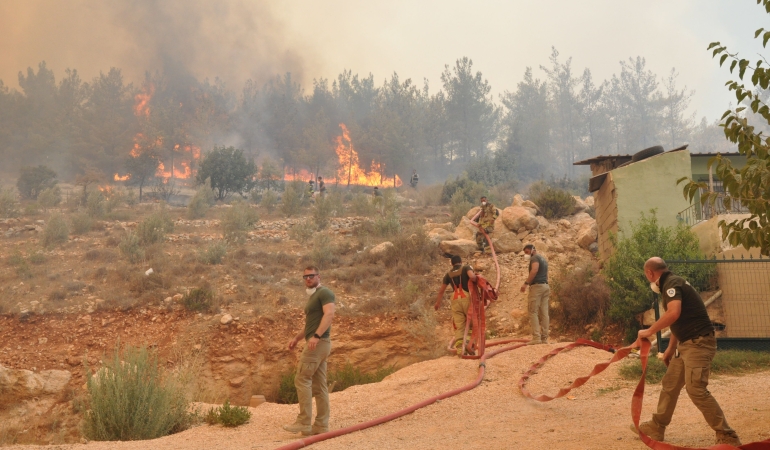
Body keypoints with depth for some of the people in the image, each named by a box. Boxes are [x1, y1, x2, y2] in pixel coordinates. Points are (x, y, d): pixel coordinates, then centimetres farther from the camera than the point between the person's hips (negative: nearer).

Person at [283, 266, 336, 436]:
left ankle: (304, 422, -13)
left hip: (319, 343, -10)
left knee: (302, 379, -12)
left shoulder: (324, 293, -7)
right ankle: (321, 424, 6)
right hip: (316, 344, 10)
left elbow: (329, 314, -23)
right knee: (318, 384, 6)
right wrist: (297, 338, 20)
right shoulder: (313, 297, 23)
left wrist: (316, 336, -33)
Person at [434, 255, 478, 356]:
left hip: (455, 300, 3)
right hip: (467, 298, -3)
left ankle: (459, 349, -9)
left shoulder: (449, 274, 17)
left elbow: (441, 290, 24)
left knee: (459, 326, 3)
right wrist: (476, 278, 3)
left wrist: (437, 303, 37)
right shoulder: (466, 268, 4)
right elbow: (472, 277, -19)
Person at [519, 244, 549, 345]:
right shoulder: (543, 259, 24)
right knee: (544, 313, 5)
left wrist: (526, 283, -26)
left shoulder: (534, 258, -5)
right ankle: (544, 338, 3)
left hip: (537, 286, -9)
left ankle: (536, 337, -17)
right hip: (545, 286, 9)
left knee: (533, 312, -9)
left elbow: (534, 270, -23)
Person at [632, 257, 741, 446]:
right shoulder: (670, 284, 18)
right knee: (670, 384, 16)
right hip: (686, 344, 11)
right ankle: (657, 427, 27)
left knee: (696, 389, -15)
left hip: (699, 343, -11)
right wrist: (671, 347, 30)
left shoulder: (671, 283, -14)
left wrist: (650, 331, -21)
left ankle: (727, 436, -9)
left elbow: (674, 313, -31)